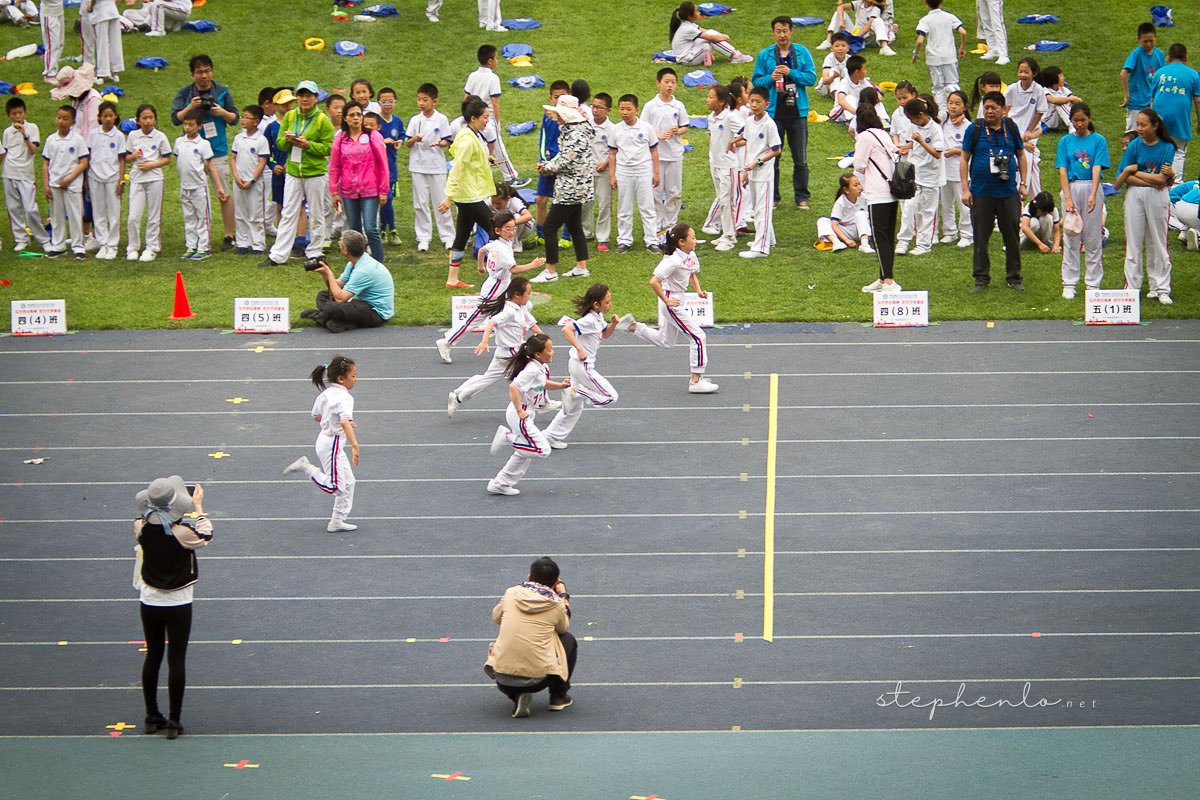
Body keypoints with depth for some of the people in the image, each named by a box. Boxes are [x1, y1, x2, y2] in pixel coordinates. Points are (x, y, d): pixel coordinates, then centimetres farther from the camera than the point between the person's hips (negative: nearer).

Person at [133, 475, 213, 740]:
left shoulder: (141, 527, -12)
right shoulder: (182, 532, -22)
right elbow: (205, 536, 0)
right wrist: (198, 506, 10)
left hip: (149, 603, 4)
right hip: (178, 605, -4)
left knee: (152, 657, 16)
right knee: (177, 661, 2)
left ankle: (152, 717, 22)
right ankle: (173, 722, 3)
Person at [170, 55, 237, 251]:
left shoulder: (222, 91, 3)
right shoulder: (184, 93, 1)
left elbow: (234, 118, 8)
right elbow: (175, 118, -5)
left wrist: (223, 113, -13)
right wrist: (190, 107, -21)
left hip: (217, 150, -1)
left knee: (224, 194, -2)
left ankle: (229, 235, 6)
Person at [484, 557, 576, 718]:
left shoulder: (511, 593, 5)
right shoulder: (556, 604, -1)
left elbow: (496, 617, 23)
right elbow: (562, 628, 20)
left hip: (503, 680, 2)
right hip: (538, 679, -2)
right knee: (568, 640, 24)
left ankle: (517, 697, 15)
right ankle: (558, 696, 27)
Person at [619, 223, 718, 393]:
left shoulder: (691, 256, 1)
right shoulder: (673, 261, -26)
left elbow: (692, 275, 21)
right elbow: (654, 282, -30)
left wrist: (699, 290, 3)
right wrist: (666, 301, -22)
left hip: (677, 301, 10)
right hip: (671, 302, -10)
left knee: (665, 341, 26)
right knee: (698, 337, -8)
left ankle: (632, 326, 33)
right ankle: (696, 381, -4)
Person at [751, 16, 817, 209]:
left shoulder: (802, 52, 3)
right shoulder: (765, 55, 3)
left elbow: (811, 77, -2)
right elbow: (756, 81, 4)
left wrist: (791, 73, -15)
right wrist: (770, 78, -14)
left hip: (797, 112, 0)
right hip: (774, 112, 0)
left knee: (800, 159, 5)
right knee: (771, 158, 4)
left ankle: (801, 198, 14)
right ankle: (772, 198, 13)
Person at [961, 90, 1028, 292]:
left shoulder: (1010, 128, 4)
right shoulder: (974, 129, -3)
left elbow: (1021, 155, 15)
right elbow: (964, 160, 1)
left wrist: (1023, 184, 9)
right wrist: (965, 189, -4)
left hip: (1008, 192, 2)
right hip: (981, 193, -2)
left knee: (1012, 236, 6)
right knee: (980, 237, 5)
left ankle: (1014, 277, 17)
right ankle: (981, 278, 16)